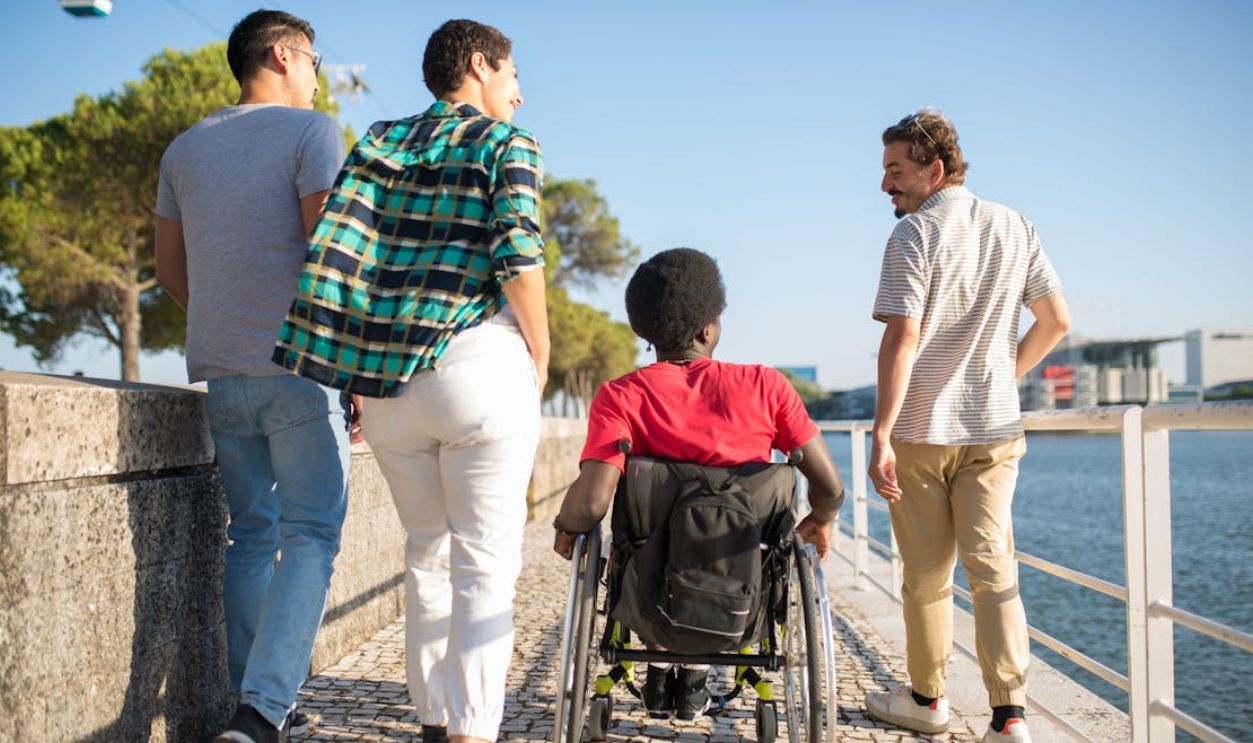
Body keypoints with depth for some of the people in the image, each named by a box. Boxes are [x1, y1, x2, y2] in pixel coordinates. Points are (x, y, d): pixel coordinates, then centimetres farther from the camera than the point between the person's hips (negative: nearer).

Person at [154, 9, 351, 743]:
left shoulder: (185, 149, 15)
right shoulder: (311, 132, -4)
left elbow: (171, 271, 18)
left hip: (217, 371, 6)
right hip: (297, 366, -6)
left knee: (251, 536, 13)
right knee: (310, 536, -3)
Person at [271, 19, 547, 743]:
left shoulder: (380, 141, 16)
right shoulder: (508, 144, 1)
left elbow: (335, 249, 8)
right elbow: (519, 258, -12)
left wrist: (366, 369, 13)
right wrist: (541, 358, 1)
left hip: (389, 382, 5)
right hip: (479, 365, -5)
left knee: (428, 552, 18)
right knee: (486, 563, 0)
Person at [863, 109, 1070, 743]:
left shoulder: (915, 232, -10)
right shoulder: (1016, 228, 7)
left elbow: (902, 338, -18)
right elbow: (1056, 321, 10)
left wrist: (881, 435, -19)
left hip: (922, 431, -4)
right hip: (995, 430, 5)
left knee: (927, 574, 9)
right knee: (993, 569, 3)